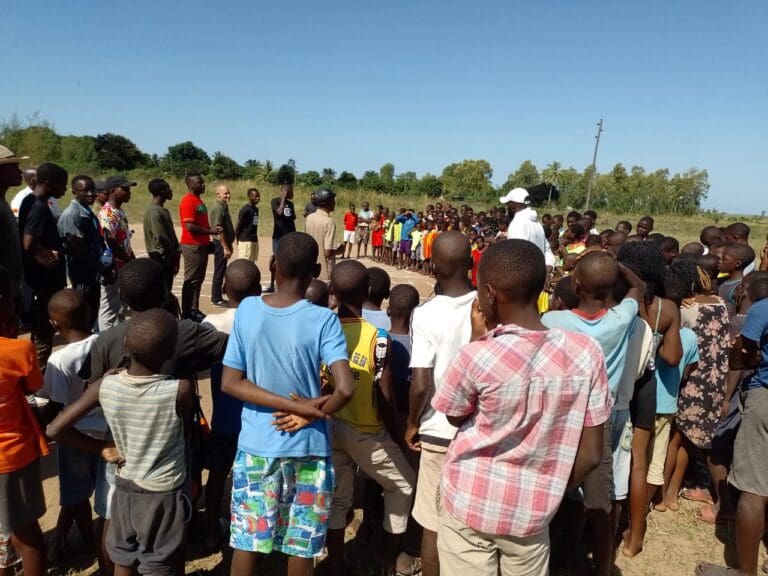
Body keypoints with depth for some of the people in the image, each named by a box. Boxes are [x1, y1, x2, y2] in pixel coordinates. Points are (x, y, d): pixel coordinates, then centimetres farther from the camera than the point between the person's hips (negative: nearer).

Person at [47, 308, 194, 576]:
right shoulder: (182, 389, -26)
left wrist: (101, 446, -1)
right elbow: (187, 433, -9)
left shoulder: (104, 386, -15)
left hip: (125, 487, 4)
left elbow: (54, 430, -10)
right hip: (164, 494, -3)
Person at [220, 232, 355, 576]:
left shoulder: (247, 310, -8)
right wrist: (307, 416, -8)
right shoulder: (323, 320, -16)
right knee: (301, 544, 18)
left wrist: (298, 405, -12)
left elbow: (230, 383, -8)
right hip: (308, 447, -2)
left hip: (256, 445, 2)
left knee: (246, 540, 18)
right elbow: (345, 389, -24)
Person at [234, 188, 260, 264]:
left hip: (254, 240, 9)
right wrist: (238, 239, -6)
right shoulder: (245, 210, -13)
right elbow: (239, 225, -11)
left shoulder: (256, 209, 13)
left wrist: (255, 237, 14)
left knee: (252, 263, 12)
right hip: (245, 240, -9)